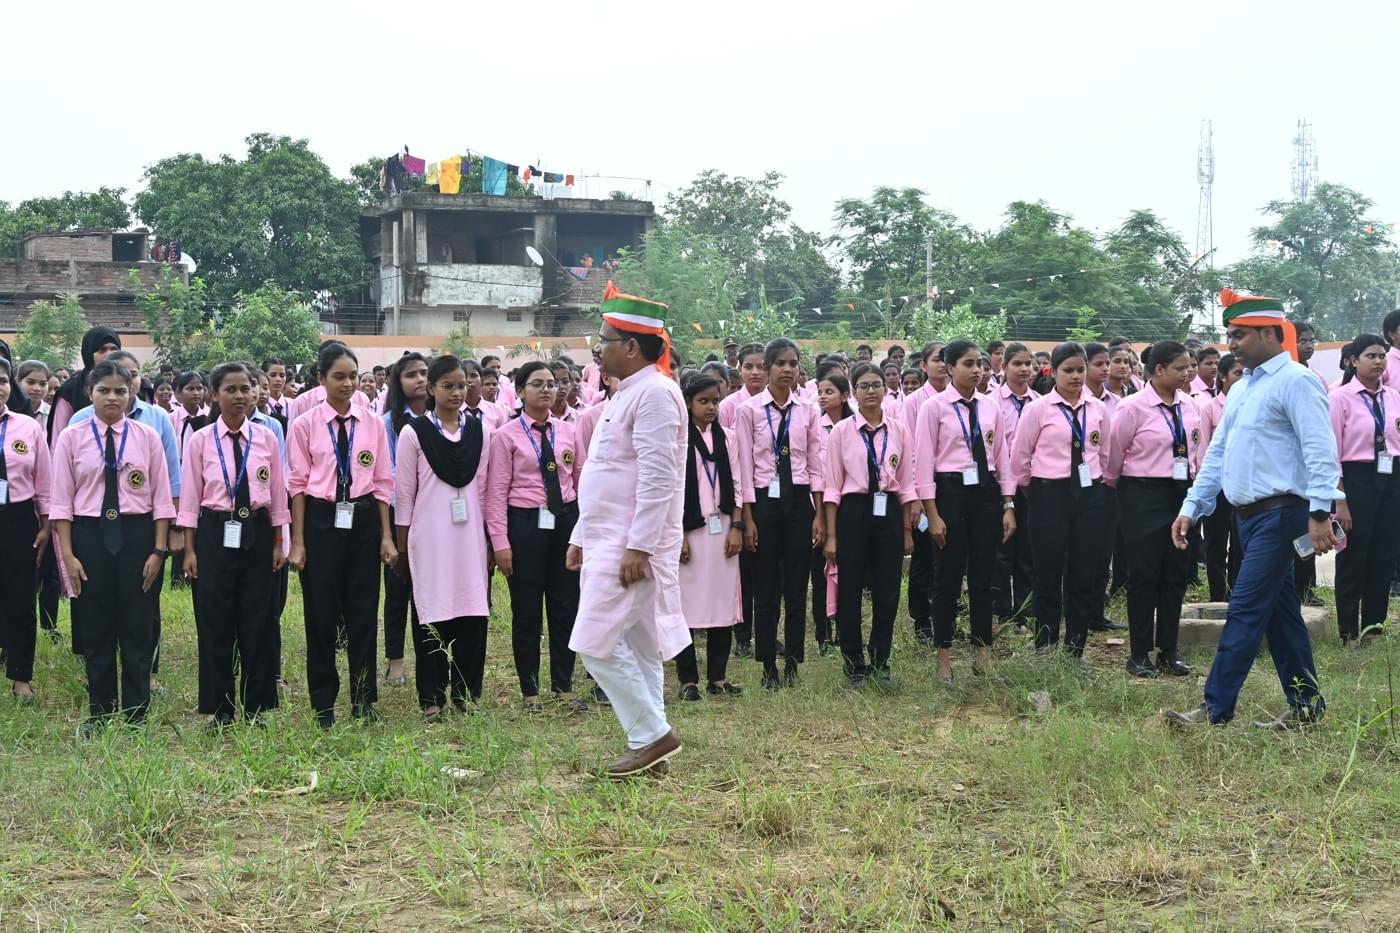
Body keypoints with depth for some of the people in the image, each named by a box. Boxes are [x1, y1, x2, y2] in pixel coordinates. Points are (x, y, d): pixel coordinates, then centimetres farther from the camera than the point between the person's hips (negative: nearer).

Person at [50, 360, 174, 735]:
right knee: (96, 630, 8)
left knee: (136, 628, 6)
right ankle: (100, 712, 21)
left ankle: (135, 713, 18)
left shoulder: (147, 437, 0)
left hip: (136, 534, 0)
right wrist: (68, 555, -6)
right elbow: (62, 500, -1)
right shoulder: (72, 438, -1)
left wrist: (159, 550, -5)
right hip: (90, 535, 0)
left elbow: (161, 497, 1)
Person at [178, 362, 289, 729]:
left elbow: (278, 495, 7)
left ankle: (255, 707, 16)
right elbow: (190, 498, 0)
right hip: (215, 534, -1)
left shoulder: (266, 440, 2)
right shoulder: (200, 440, -2)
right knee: (215, 624, 3)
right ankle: (220, 710, 14)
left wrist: (279, 543, 5)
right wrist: (190, 549, -3)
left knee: (257, 623, 5)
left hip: (256, 533, 1)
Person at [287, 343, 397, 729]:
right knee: (321, 613, 4)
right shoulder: (305, 425, -3)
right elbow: (298, 484, -1)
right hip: (321, 520, -2)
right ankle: (324, 703, 16)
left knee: (362, 611, 7)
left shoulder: (373, 424, 3)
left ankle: (363, 700, 18)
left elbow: (383, 482, 6)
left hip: (362, 519, 2)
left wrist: (386, 536, 3)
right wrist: (297, 541, -4)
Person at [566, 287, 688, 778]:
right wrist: (582, 536, 22)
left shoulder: (654, 393, -15)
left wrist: (638, 548, -25)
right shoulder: (627, 393, 17)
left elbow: (657, 478, -22)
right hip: (608, 543, 10)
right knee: (637, 646, 11)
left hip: (633, 545, -10)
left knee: (598, 644, -12)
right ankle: (650, 740, 15)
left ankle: (652, 734, -3)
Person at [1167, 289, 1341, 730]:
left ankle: (1216, 708, -9)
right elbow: (1218, 452, 19)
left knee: (1246, 610, -10)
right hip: (1248, 514, 9)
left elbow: (1320, 450, -18)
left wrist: (1320, 512, -25)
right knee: (1279, 611, 12)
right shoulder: (1241, 389, 17)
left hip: (1281, 513, -9)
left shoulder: (1296, 382, -11)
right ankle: (1305, 703, 20)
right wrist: (1191, 507, 14)